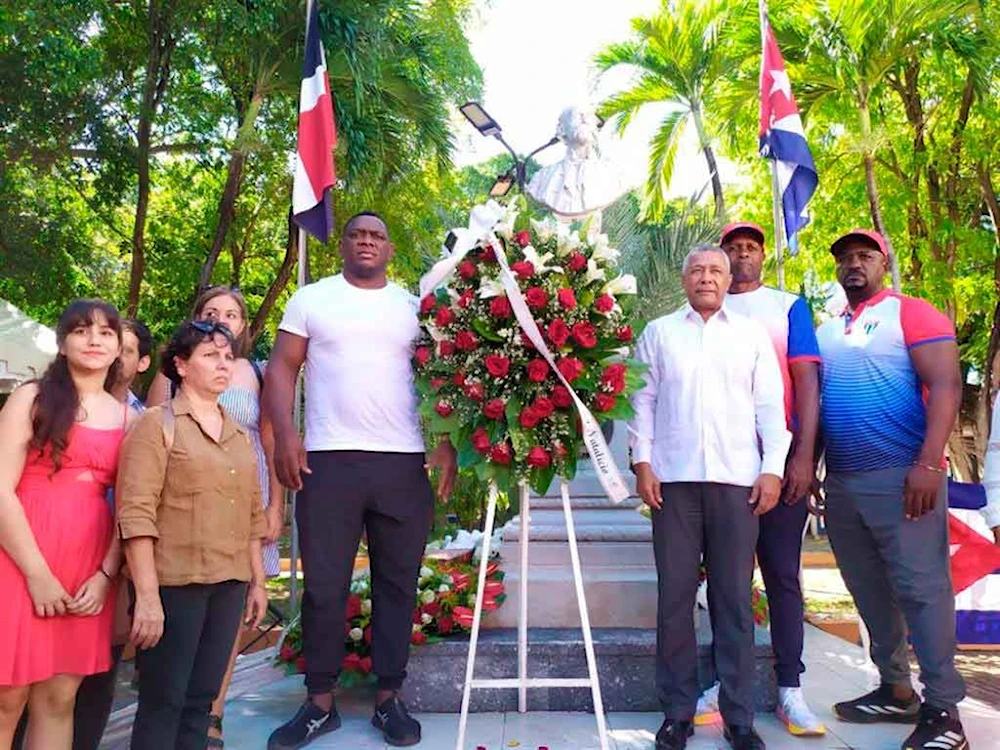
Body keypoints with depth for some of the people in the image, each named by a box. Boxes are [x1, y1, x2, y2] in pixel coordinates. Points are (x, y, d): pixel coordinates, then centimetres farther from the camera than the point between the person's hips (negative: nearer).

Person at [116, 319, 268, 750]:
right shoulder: (157, 424, -4)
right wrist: (147, 595, -18)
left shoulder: (238, 433, 14)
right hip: (174, 583, -5)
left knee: (201, 700, 12)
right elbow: (136, 513, -12)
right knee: (163, 702, 1)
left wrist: (257, 580, 14)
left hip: (229, 585, 6)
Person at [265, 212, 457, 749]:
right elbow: (282, 368, 4)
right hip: (330, 460, -1)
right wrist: (285, 432, -10)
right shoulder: (311, 300, 9)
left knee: (397, 583, 8)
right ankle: (319, 703, 18)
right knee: (324, 585, 4)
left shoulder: (414, 307, 13)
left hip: (406, 463, 2)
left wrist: (447, 444, -1)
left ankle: (389, 698, 20)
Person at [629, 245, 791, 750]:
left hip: (738, 479, 0)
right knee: (674, 597, 3)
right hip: (674, 478, 0)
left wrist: (773, 467, -1)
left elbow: (771, 404, 8)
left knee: (735, 599, 4)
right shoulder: (659, 332, 11)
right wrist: (642, 462, -1)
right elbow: (643, 399, 7)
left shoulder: (752, 333, 13)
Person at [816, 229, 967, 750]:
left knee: (921, 589, -3)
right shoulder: (826, 331, 16)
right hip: (841, 483, 6)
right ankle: (897, 691, 25)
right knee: (870, 592, 12)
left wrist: (929, 463, -20)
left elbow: (946, 386, -11)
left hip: (901, 478, -6)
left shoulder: (912, 314, -1)